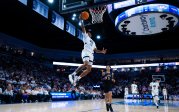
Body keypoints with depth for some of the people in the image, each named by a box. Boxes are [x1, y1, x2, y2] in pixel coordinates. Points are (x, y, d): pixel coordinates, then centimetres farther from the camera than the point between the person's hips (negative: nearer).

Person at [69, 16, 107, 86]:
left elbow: (96, 50, 30)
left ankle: (77, 78, 1)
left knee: (89, 69, -4)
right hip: (86, 52, -7)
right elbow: (83, 28, 3)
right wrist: (81, 20, -4)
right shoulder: (85, 36, 17)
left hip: (91, 54, 7)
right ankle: (73, 74, -27)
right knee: (85, 64, -32)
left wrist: (101, 51, 13)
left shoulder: (93, 42, 35)